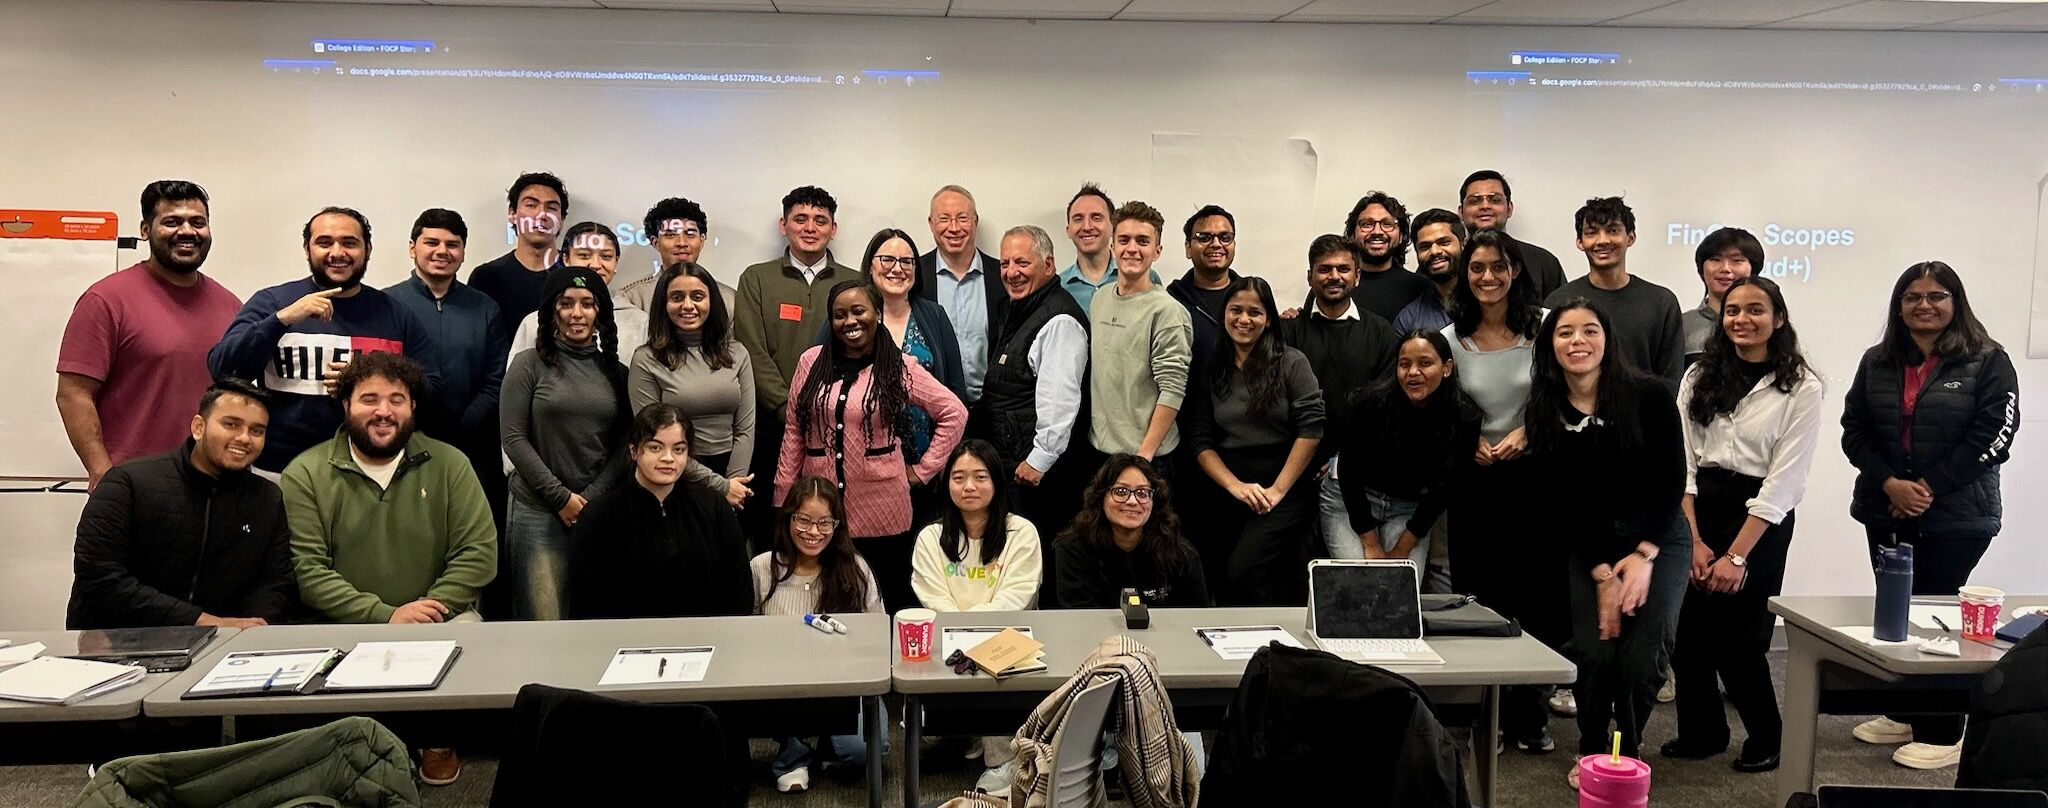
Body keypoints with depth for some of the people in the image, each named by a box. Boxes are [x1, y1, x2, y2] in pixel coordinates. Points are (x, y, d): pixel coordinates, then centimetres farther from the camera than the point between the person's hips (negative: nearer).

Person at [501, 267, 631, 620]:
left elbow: (624, 446, 6)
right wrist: (561, 497, -8)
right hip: (538, 510, -3)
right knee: (544, 623, -5)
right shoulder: (529, 365, 2)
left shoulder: (616, 373, 10)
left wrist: (590, 499, -6)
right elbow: (514, 439, -3)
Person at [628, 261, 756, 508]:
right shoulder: (646, 361, -6)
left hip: (735, 481, 3)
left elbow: (745, 429, 2)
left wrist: (733, 482, -10)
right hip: (675, 483, -3)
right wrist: (719, 486, -12)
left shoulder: (737, 354, 4)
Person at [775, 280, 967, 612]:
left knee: (891, 598, 6)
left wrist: (921, 470, 0)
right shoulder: (811, 362, 6)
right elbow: (794, 434, 8)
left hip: (881, 511, -2)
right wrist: (783, 502, 6)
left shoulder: (899, 367, 0)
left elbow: (954, 414, 2)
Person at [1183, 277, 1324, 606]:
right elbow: (1200, 439, 2)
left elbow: (1311, 428, -9)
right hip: (1229, 491, 4)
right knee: (1217, 578, 1)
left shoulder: (1292, 363, -2)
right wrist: (1235, 486, -10)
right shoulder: (1211, 369, 7)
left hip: (1286, 492, -4)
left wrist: (1278, 489, -11)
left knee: (1241, 573, -20)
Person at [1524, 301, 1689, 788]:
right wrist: (1601, 574, -11)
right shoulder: (1545, 415, -3)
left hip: (1658, 538, -1)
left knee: (1643, 659, -14)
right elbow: (1563, 504, -4)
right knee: (1595, 653, -13)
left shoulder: (1649, 396, -10)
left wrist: (1643, 555, -15)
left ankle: (1627, 753, 13)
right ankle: (1592, 752, 13)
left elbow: (1672, 480, -9)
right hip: (1588, 546, 2)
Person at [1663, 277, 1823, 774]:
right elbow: (1682, 462, 2)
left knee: (1737, 635, -1)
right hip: (1695, 511, 3)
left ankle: (1766, 738, 21)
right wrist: (1695, 540, -7)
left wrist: (1736, 555, -14)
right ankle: (1701, 731, 19)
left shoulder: (1800, 388, -5)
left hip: (1760, 519, -3)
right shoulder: (1700, 376, 6)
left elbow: (1783, 479, -10)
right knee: (1688, 630, 0)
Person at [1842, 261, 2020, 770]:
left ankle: (1942, 732, 6)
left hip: (1956, 516, -5)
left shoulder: (1987, 362, -3)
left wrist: (1929, 488, -14)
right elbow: (1854, 431, 5)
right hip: (1885, 511, 5)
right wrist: (1889, 483, -10)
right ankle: (1904, 714, 24)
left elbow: (1992, 436, -10)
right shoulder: (1877, 362, 9)